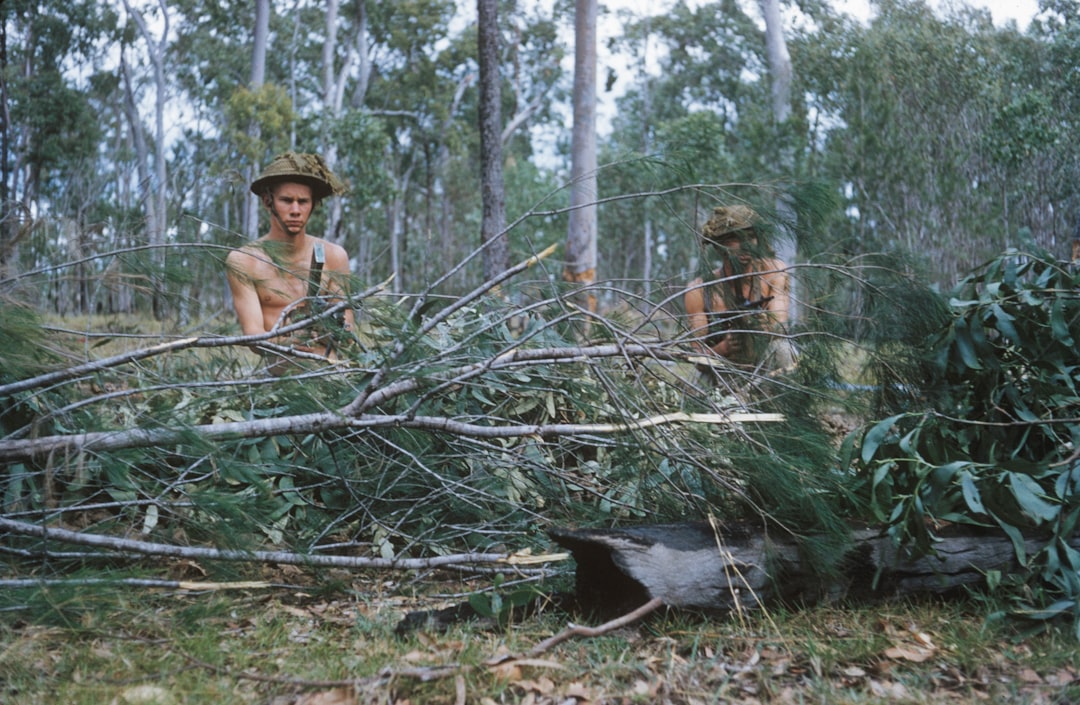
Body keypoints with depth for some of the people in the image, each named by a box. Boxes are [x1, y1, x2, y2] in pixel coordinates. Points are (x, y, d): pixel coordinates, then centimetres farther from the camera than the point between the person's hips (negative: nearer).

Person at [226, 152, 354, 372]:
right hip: (275, 374, -1)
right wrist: (289, 345, -27)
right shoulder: (243, 261, 2)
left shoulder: (333, 256, 6)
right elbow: (253, 334, -6)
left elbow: (347, 329, 3)